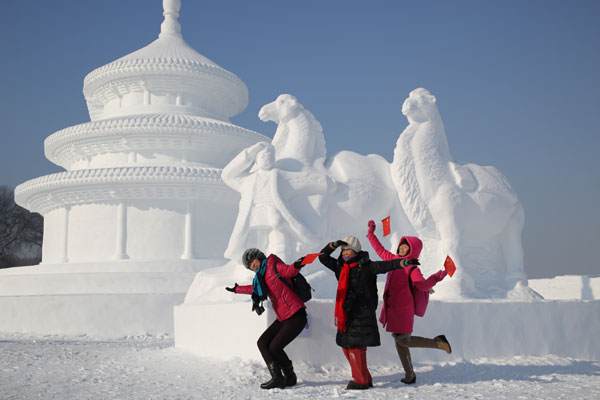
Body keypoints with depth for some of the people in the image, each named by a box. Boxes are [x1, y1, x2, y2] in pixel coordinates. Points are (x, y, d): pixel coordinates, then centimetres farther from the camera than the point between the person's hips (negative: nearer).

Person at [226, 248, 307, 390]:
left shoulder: (273, 266, -6)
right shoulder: (261, 276, 19)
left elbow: (289, 271, -26)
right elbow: (254, 288, 40)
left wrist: (296, 266, -49)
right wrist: (237, 289, 55)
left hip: (296, 316, -9)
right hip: (283, 318, 9)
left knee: (274, 348, -11)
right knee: (263, 342, 1)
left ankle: (290, 377, 12)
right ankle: (277, 379, -1)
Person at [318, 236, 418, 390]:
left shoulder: (366, 266, -6)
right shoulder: (340, 266, 12)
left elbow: (384, 265, -17)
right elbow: (323, 257, 15)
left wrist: (403, 262, -31)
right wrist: (334, 245, -1)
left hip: (363, 313, -8)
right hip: (347, 313, 8)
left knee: (355, 345, -9)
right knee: (346, 344, 10)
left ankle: (361, 381, 1)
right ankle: (366, 379, 20)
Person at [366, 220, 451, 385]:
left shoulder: (412, 268, -13)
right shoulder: (393, 259, 8)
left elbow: (422, 285, -28)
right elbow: (380, 250, 23)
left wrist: (436, 278, -43)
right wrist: (371, 234, 29)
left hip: (402, 309, -7)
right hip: (391, 307, 7)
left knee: (403, 340, -4)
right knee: (399, 340, 11)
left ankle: (438, 342, 10)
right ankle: (409, 374, 20)